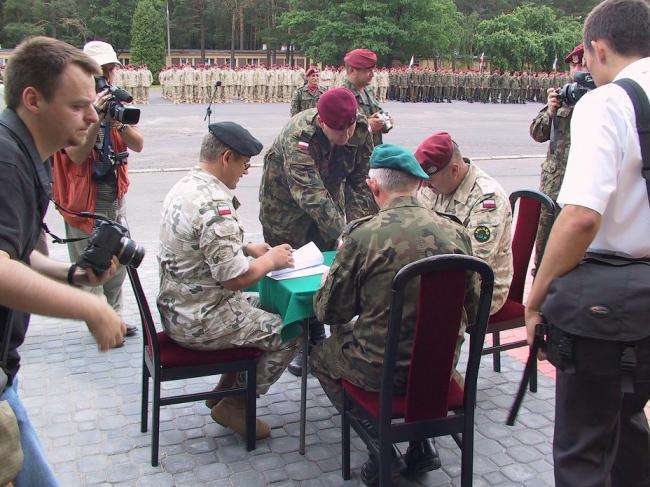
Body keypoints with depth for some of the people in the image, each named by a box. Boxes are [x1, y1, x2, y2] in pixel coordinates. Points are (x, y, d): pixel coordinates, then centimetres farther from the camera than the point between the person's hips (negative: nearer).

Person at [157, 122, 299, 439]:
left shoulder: (184, 187, 5)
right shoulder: (214, 205, -27)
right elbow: (236, 278, -28)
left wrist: (247, 249, 11)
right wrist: (271, 260, -10)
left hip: (176, 310, 10)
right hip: (201, 323, -10)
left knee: (260, 312, 25)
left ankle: (225, 390, 29)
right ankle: (233, 405, 12)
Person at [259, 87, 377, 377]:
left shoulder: (361, 130, -19)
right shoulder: (298, 137, -37)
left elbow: (361, 180, -10)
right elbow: (311, 195, -45)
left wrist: (359, 221, -23)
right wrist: (343, 232, -51)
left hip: (329, 198, 5)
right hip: (286, 205, -5)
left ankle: (316, 339, 21)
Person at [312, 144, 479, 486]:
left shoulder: (362, 235, -18)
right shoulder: (455, 232, -6)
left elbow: (328, 311, -7)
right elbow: (472, 307, 6)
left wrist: (343, 262, 10)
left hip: (383, 370, -5)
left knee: (321, 354, 24)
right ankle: (420, 439, 23)